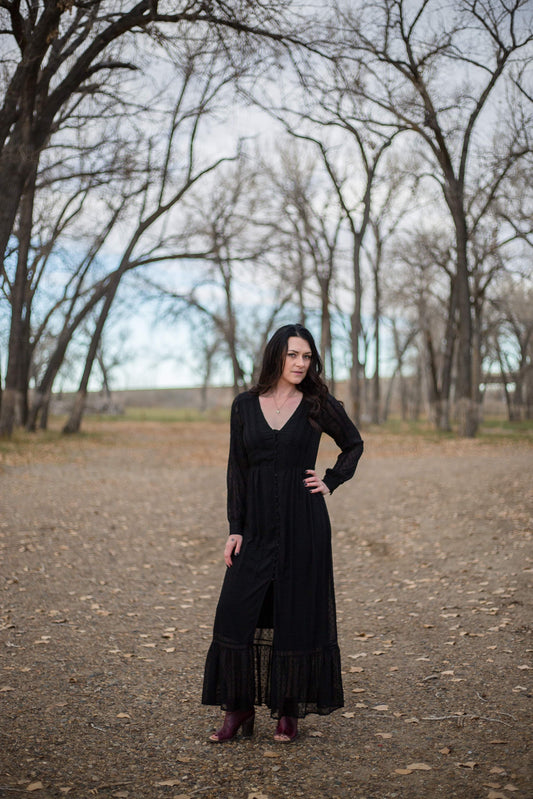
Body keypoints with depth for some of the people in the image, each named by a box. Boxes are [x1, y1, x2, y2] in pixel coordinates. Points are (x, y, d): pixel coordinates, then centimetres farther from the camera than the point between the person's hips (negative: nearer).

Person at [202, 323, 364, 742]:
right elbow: (237, 469, 5)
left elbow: (354, 444, 15)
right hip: (257, 527, 2)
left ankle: (291, 710, 19)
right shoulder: (245, 405, 4)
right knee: (237, 612, 0)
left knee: (298, 615, 4)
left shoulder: (319, 405, 0)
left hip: (303, 524, -2)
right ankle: (240, 707, 16)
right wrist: (235, 529, 0)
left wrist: (331, 482, 1)